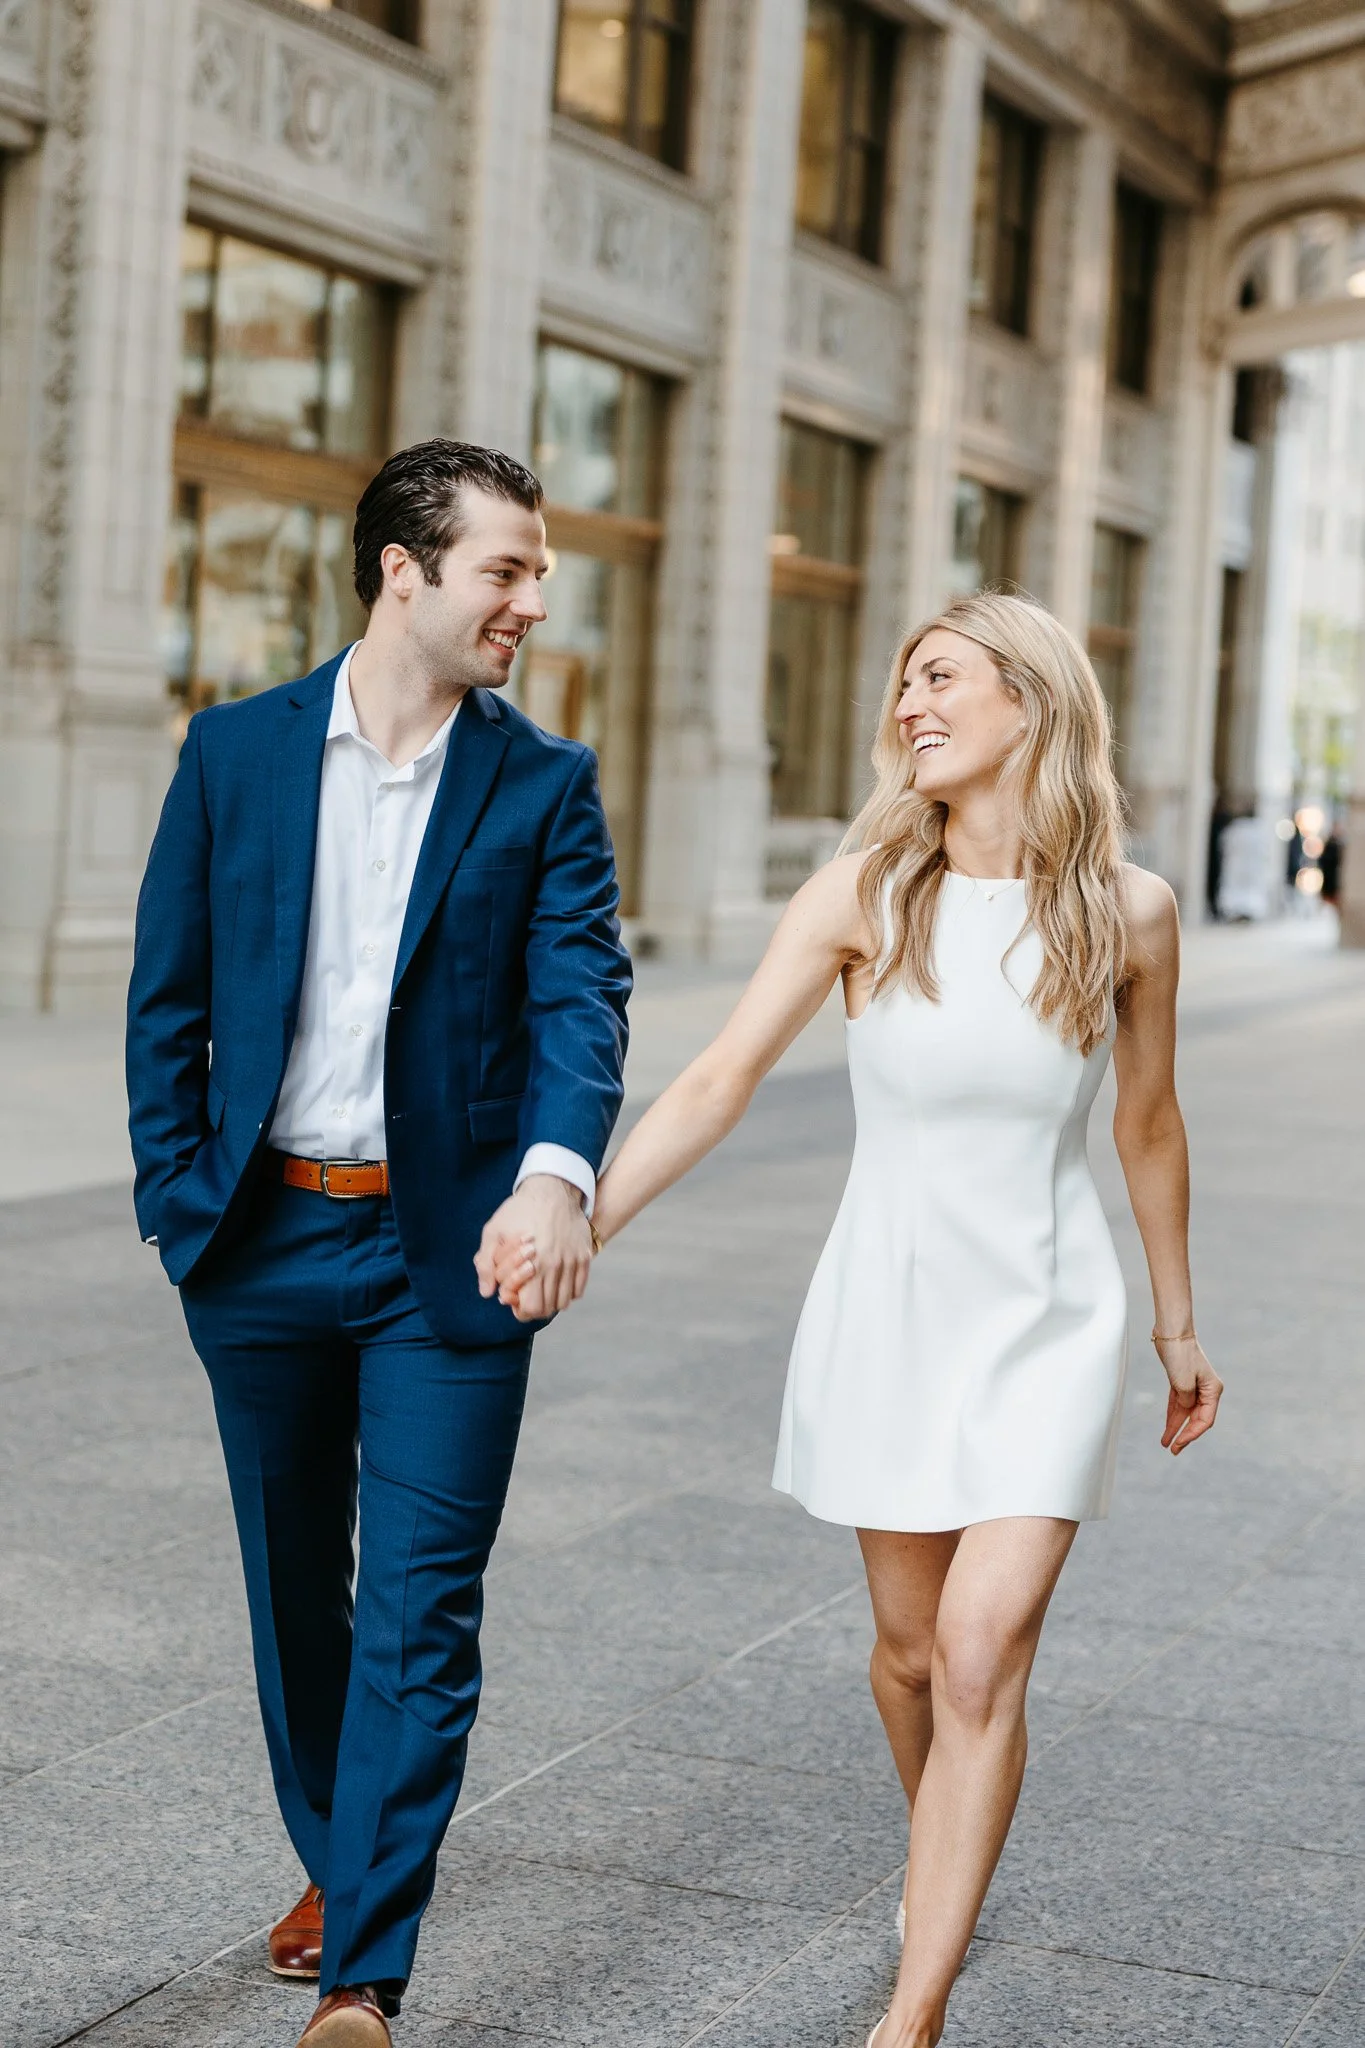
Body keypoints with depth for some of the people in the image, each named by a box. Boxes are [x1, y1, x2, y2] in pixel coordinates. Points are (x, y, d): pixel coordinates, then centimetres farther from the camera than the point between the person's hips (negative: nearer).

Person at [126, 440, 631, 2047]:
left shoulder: (543, 784, 0)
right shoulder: (236, 752, 2)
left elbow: (580, 996, -12)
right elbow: (167, 997, 5)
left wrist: (558, 1166, -31)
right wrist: (177, 1203, -2)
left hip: (449, 1250, -2)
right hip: (266, 1241, 2)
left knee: (419, 1617, -4)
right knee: (296, 1589, 17)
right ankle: (332, 1859, 38)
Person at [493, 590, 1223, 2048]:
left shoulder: (1126, 911, -6)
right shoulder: (865, 892, -7)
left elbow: (1149, 1124, 7)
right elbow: (721, 1079, -10)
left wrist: (1177, 1324, 17)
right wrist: (583, 1218, -23)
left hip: (1045, 1319, -1)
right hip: (887, 1303, 1)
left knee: (983, 1650, -12)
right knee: (912, 1647, 14)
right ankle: (943, 1850, 45)